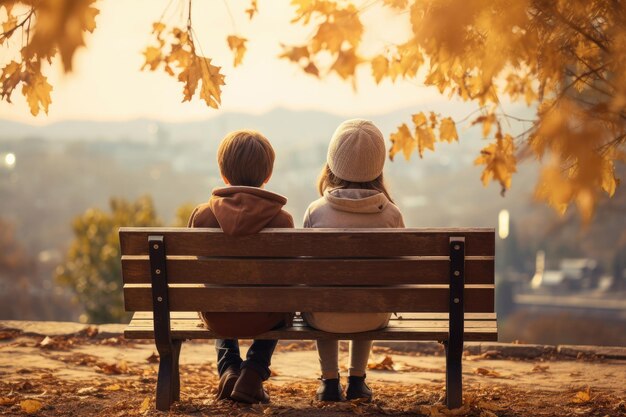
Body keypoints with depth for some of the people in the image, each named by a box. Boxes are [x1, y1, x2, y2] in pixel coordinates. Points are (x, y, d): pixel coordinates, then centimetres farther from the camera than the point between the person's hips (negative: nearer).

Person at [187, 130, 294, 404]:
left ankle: (228, 370, 19)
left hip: (217, 317, 2)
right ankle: (253, 376, 18)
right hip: (264, 318, -1)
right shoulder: (282, 219, -14)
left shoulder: (202, 215, -10)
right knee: (283, 307, 34)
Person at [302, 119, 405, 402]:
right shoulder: (391, 214, -12)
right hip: (373, 319, 1)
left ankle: (329, 381, 39)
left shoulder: (316, 211, -14)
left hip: (323, 319, -1)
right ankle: (357, 380, 40)